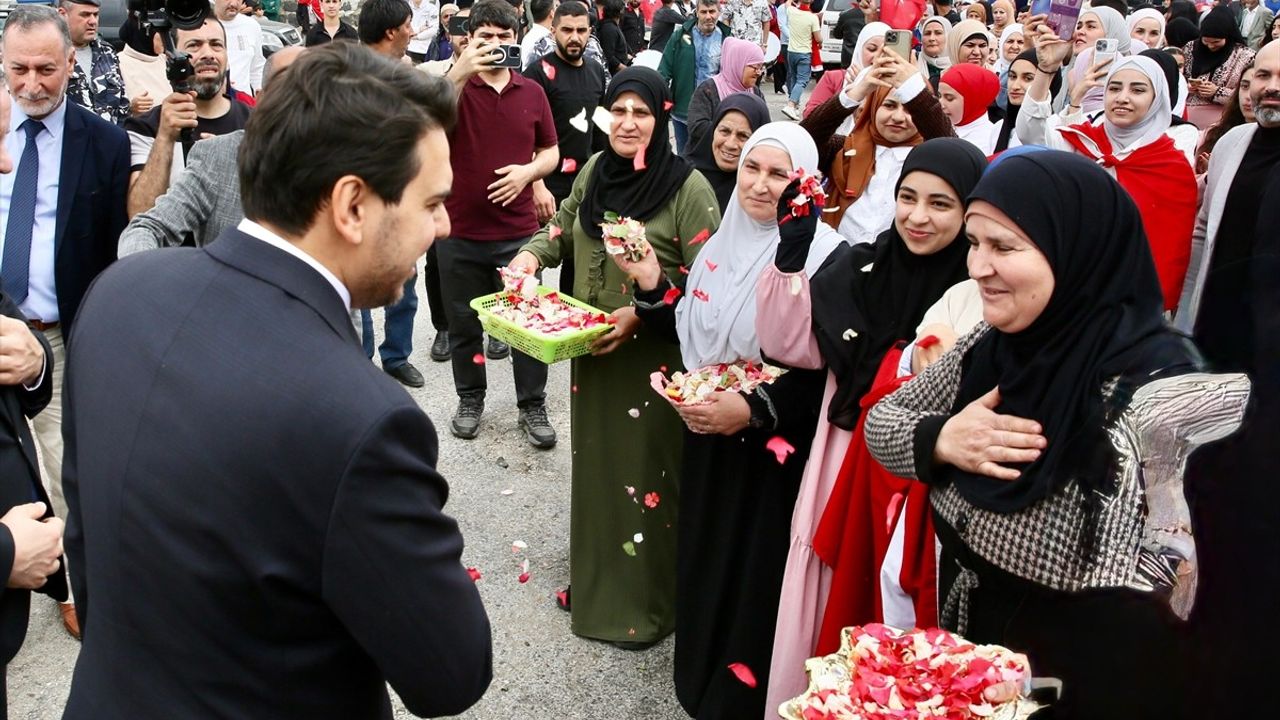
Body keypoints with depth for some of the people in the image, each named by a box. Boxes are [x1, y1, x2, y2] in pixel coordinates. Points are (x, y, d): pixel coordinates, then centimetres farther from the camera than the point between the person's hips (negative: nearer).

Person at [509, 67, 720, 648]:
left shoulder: (688, 187, -15)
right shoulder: (595, 170, 3)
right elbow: (562, 225, 18)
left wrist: (642, 314, -24)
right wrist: (532, 255, -2)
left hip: (655, 357, -6)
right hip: (592, 352, 6)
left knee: (646, 472, 4)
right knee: (594, 464, 18)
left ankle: (647, 604, 23)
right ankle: (593, 582, 38)